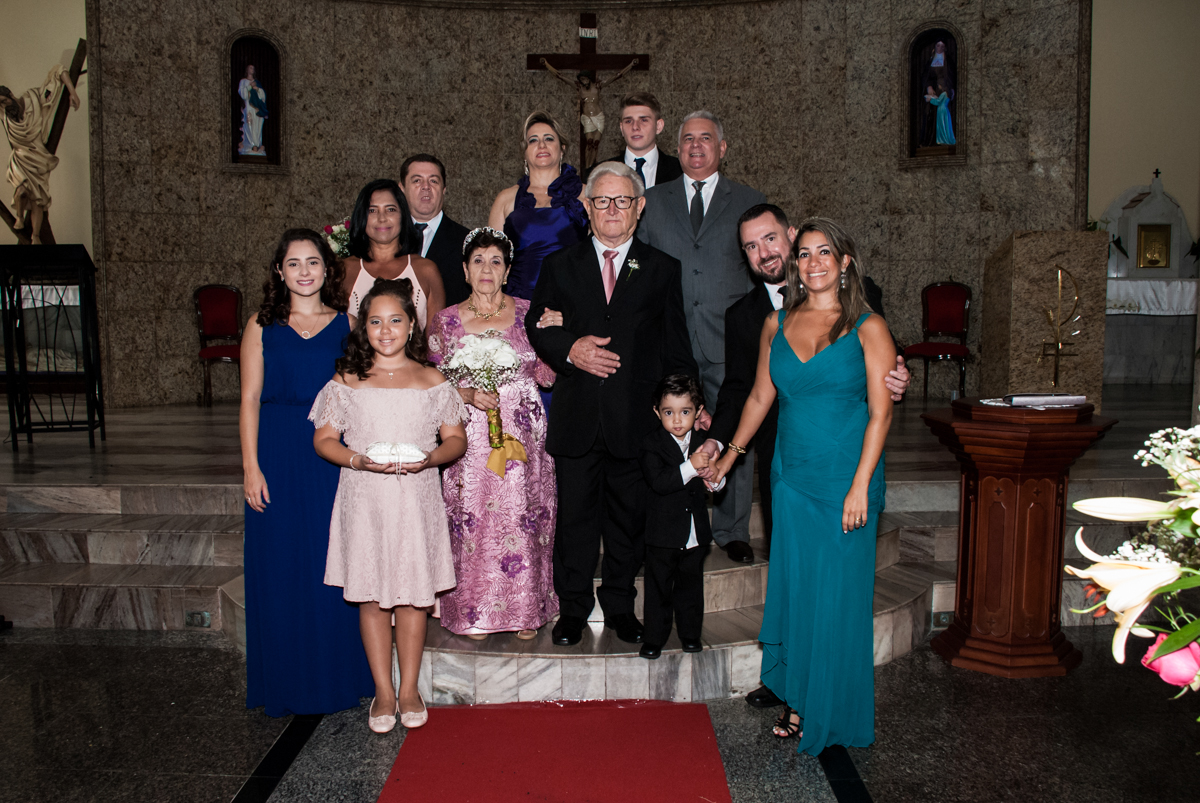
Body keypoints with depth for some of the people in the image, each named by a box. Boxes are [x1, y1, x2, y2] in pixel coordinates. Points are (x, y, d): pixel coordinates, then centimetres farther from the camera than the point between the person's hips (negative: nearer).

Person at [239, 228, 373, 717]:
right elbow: (250, 401, 2)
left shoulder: (348, 324, 5)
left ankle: (336, 677, 21)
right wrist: (251, 467, -6)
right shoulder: (262, 327, 5)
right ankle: (286, 684, 20)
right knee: (280, 569, 5)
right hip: (278, 458, 0)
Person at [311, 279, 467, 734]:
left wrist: (428, 458, -15)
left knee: (413, 594, 5)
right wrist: (358, 460, -15)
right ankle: (383, 691, 19)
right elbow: (323, 439, 4)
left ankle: (409, 689, 20)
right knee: (371, 597, 5)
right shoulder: (346, 382, 4)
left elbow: (456, 439, 6)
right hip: (364, 500, 0)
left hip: (416, 500, 0)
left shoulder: (432, 382, 4)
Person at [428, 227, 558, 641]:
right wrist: (469, 395, -13)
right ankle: (476, 614, 16)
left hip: (523, 436, 1)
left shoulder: (528, 313, 6)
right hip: (471, 438, 0)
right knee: (472, 523, 0)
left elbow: (545, 376, 7)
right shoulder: (446, 320, 4)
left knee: (523, 520, 1)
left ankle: (526, 610, 17)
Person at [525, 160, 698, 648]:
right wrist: (569, 349, -10)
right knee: (575, 516, 8)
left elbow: (676, 348, 7)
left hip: (636, 419, 0)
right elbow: (534, 326, 9)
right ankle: (573, 609, 23)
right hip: (577, 418, 1)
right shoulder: (560, 266, 10)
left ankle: (620, 605, 28)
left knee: (628, 517, 11)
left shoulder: (663, 269, 8)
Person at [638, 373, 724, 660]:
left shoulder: (703, 442, 3)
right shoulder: (652, 444, -12)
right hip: (663, 532, -4)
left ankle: (690, 633, 32)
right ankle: (654, 638, 20)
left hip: (696, 531, 4)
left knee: (691, 584, 16)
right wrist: (690, 467, -32)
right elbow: (658, 482, -26)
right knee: (658, 586, 8)